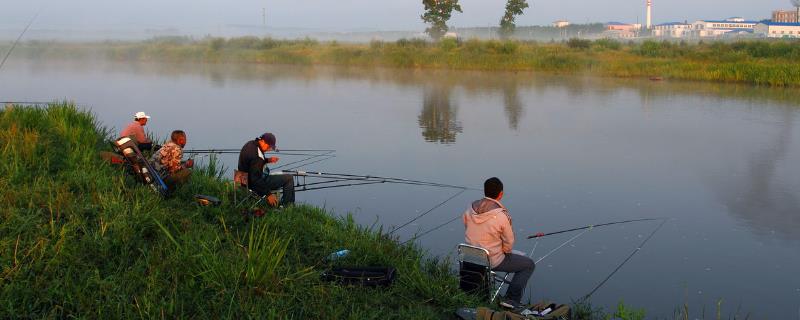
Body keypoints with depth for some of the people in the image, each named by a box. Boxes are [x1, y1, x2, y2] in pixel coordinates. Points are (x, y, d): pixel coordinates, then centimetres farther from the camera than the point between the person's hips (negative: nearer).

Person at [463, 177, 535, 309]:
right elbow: (509, 242, -12)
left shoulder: (470, 210, -6)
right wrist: (505, 251, 10)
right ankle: (511, 299, 3)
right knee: (529, 265, 12)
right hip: (493, 261, -7)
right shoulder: (502, 215, -23)